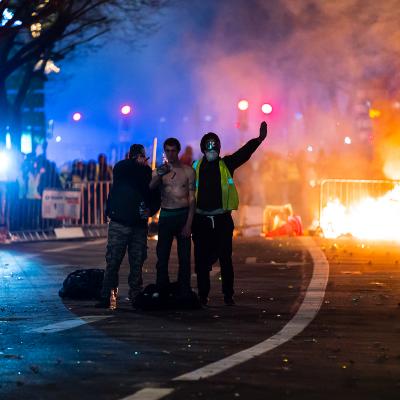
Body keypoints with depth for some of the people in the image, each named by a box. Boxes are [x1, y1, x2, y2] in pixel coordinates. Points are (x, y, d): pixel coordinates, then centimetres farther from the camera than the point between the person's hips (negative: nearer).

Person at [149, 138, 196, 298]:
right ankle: (161, 292, 5)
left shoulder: (188, 171, 3)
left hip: (183, 215, -1)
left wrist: (189, 223, -8)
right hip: (165, 216, 1)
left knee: (184, 257, -2)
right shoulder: (160, 170, 8)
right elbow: (149, 189, -9)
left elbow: (192, 198, 1)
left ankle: (184, 294, 0)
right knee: (162, 256, 0)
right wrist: (159, 175, -28)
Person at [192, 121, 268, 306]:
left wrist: (259, 139, -18)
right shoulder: (196, 166, 6)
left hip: (222, 219, 0)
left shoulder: (226, 164, 5)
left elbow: (244, 152, -5)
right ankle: (203, 296, 13)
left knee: (225, 258, 2)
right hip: (201, 220, 0)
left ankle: (228, 296, 10)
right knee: (202, 260, 4)